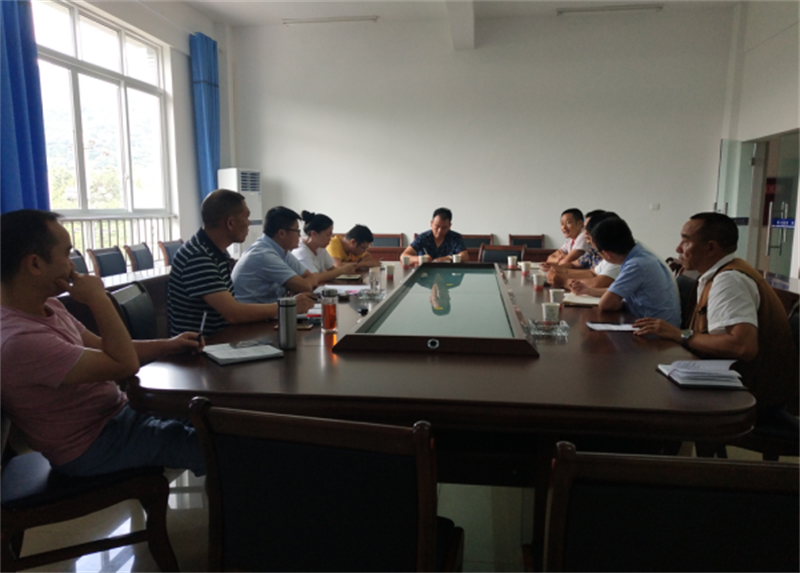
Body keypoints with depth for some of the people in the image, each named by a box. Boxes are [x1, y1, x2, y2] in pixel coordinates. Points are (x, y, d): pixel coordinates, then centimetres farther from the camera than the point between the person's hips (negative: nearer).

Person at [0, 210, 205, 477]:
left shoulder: (47, 305, -1)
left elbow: (100, 347, 9)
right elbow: (125, 364, -29)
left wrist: (168, 345, 3)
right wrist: (98, 298, -23)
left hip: (115, 411, 9)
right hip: (95, 445, -9)